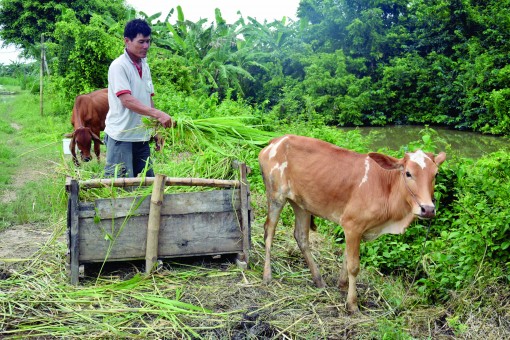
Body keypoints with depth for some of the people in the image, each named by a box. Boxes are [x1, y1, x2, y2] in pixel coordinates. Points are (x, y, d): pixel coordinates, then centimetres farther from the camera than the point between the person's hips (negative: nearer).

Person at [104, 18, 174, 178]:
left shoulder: (145, 66, 13)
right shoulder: (118, 66, -11)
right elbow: (127, 100, -23)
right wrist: (158, 114, -32)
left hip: (142, 137, 8)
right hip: (121, 137, -8)